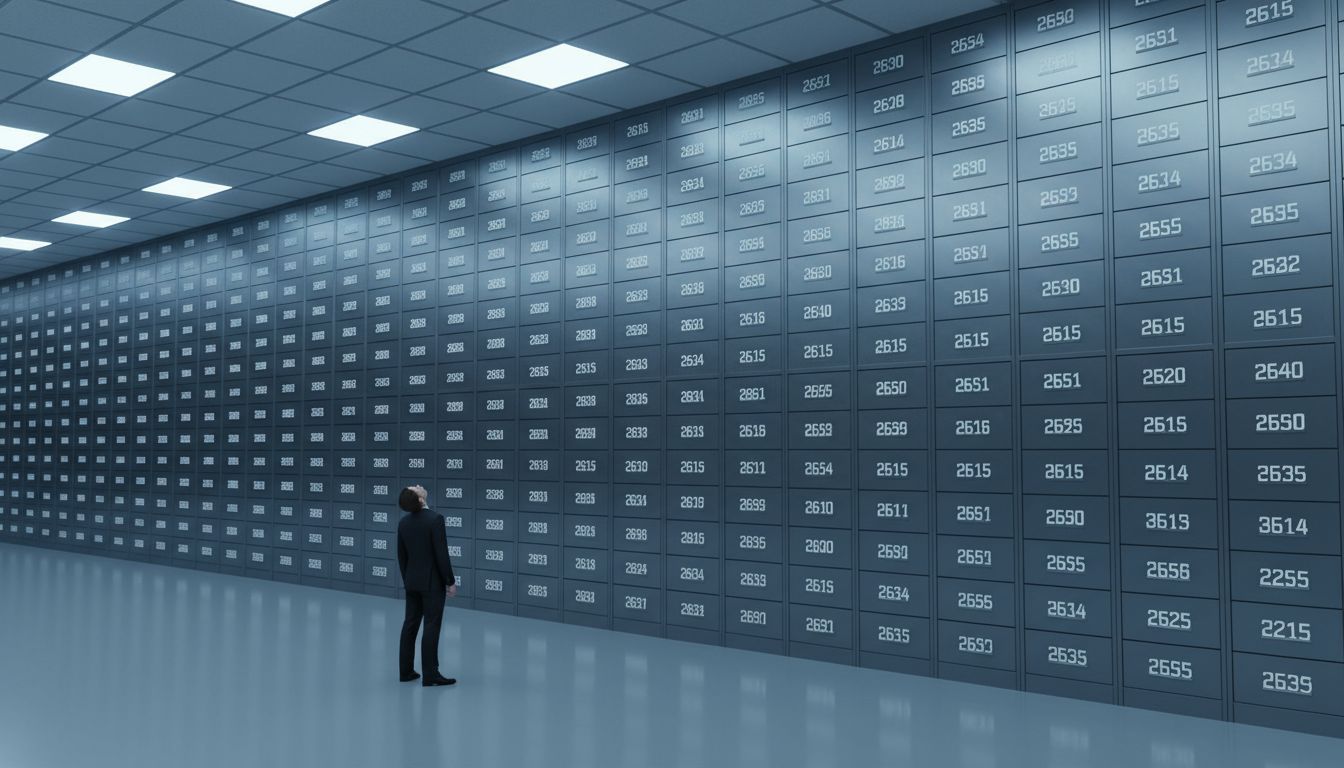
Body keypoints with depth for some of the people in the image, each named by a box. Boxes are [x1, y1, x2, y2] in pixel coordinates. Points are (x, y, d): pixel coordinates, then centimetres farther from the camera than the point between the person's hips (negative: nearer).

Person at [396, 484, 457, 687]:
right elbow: (442, 554, -19)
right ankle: (430, 675, -3)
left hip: (412, 581, 7)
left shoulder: (403, 522, 2)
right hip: (432, 582, -7)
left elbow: (401, 556, 10)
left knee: (410, 624, 11)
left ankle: (406, 671, 16)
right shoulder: (435, 519, -19)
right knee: (431, 627, -4)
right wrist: (450, 581, -10)